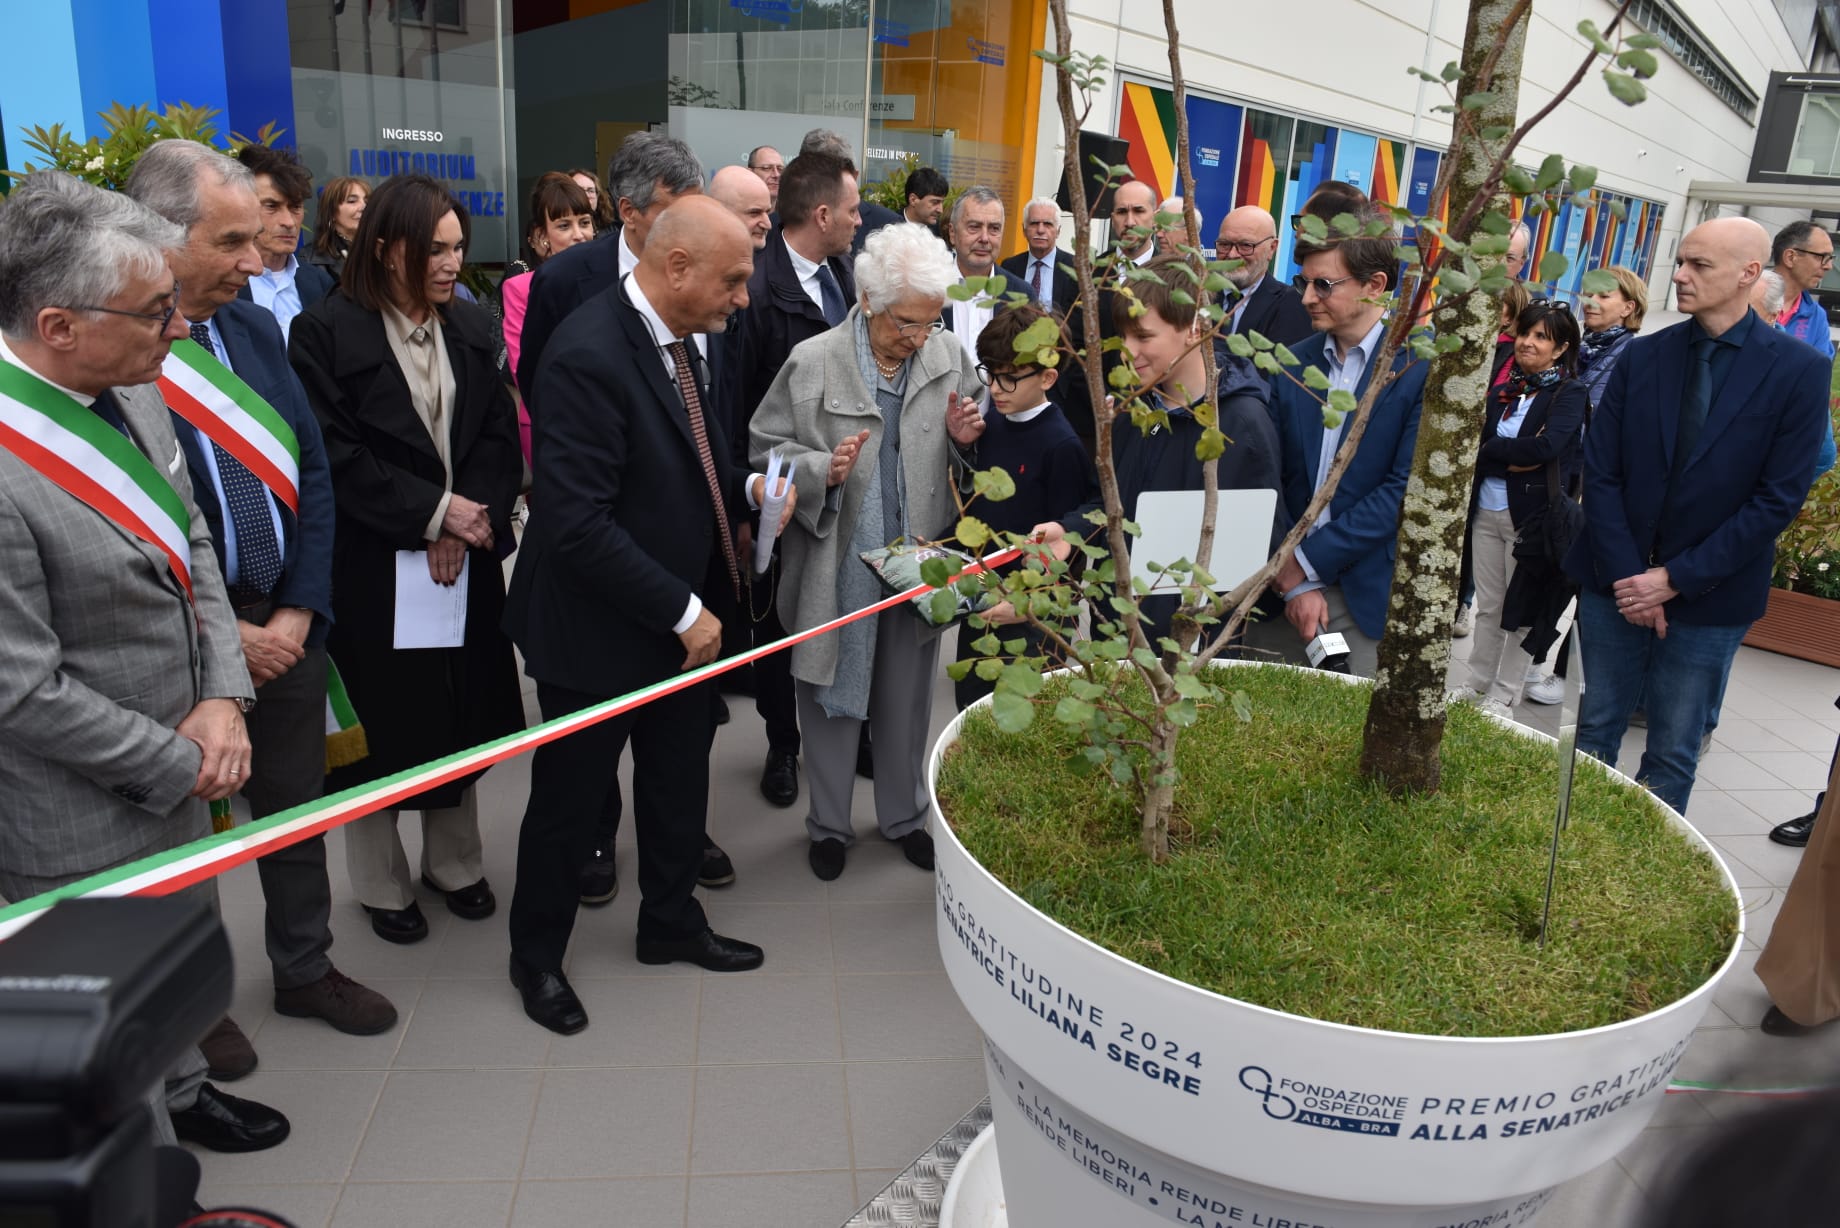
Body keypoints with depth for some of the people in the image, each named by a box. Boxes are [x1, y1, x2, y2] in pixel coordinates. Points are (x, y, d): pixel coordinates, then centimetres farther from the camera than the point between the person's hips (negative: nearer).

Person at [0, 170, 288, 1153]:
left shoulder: (132, 391, -3)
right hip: (79, 823, -8)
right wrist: (178, 766, -14)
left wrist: (222, 700, -7)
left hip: (176, 775, 8)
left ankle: (179, 1091, 54)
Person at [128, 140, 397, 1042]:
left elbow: (311, 470, 6)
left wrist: (300, 609, -3)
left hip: (284, 622, 6)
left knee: (296, 803, 18)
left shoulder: (254, 329, 4)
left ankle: (304, 968, 39)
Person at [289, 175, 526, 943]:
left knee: (461, 715, 12)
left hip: (466, 557, 4)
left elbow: (500, 436, 2)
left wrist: (468, 518, -12)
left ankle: (453, 863, 31)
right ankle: (381, 884, 26)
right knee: (383, 725, 6)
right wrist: (432, 512, -16)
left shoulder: (472, 329, 6)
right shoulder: (327, 333, -8)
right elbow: (335, 455, -14)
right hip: (372, 567, -4)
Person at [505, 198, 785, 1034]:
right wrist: (681, 611, -23)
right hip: (597, 628, -8)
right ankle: (536, 954, 36)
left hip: (678, 615, 8)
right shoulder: (589, 355, -25)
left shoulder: (680, 339, 2)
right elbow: (577, 524, -28)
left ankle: (670, 923, 44)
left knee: (680, 780, 21)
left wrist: (747, 488, -1)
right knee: (569, 800, 12)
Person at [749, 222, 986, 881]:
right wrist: (821, 470, -24)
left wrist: (963, 439, -11)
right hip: (837, 569, -2)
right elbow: (766, 452, -6)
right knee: (832, 694, 13)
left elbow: (968, 459, 12)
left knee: (907, 699, 17)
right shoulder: (812, 363, -11)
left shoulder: (951, 358, -2)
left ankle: (904, 814, 38)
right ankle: (828, 824, 33)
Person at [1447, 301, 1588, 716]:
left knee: (1521, 608, 5)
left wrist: (1491, 447, -11)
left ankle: (1504, 694, 15)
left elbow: (1547, 447, -21)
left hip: (1531, 514, -5)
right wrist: (1514, 460, -15)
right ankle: (1478, 683, 24)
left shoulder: (1570, 393, -6)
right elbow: (1479, 447, 2)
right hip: (1487, 510, 5)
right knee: (1488, 606, 13)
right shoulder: (1503, 390, 9)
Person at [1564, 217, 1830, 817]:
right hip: (1616, 584, 2)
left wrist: (1676, 579, -12)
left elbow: (1779, 498, -9)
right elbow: (1599, 470, -1)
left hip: (1709, 595, -2)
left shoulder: (1799, 370, -6)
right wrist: (1626, 575, -9)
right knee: (1594, 732, 12)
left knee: (1672, 758, 7)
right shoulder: (1642, 355, 2)